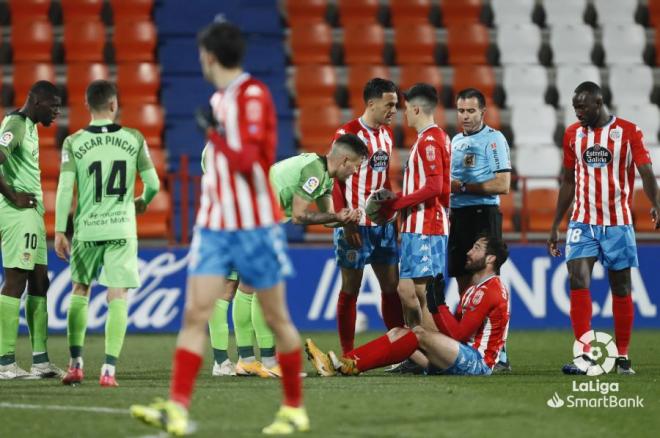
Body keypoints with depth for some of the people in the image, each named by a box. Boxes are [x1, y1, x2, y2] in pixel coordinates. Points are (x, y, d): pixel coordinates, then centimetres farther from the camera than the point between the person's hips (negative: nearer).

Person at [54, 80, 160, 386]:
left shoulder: (74, 142, -2)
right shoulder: (134, 139, 0)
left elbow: (65, 189, -7)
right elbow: (153, 184, 4)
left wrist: (59, 231, -1)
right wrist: (143, 201, 26)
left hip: (86, 228, 1)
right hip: (122, 229, -1)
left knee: (80, 292, 17)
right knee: (117, 297, 0)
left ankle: (75, 364, 15)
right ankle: (109, 369, -8)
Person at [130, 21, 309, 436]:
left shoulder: (253, 94, -12)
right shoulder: (220, 98, 13)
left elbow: (250, 161, -18)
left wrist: (214, 135, -18)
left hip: (254, 225, -7)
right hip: (214, 226, 7)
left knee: (277, 319, 5)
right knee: (195, 314, -7)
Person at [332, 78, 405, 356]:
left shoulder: (387, 134, 12)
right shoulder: (347, 133, -11)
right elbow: (334, 180, -12)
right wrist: (346, 223, -17)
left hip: (383, 223, 7)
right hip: (356, 226, -7)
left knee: (391, 286, 7)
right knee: (350, 289, -1)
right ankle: (348, 355, 4)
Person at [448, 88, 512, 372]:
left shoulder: (494, 139, -6)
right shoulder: (456, 141, 17)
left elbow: (503, 185, -13)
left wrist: (464, 187, -13)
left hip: (483, 216, -8)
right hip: (458, 217, 8)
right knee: (464, 286, 8)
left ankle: (499, 355, -11)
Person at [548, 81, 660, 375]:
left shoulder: (629, 132, -4)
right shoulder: (572, 134, 8)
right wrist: (555, 226, 13)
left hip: (617, 224, -2)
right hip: (582, 223, 2)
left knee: (621, 289, 5)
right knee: (578, 281, -14)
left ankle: (622, 357, 15)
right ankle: (585, 355, -17)